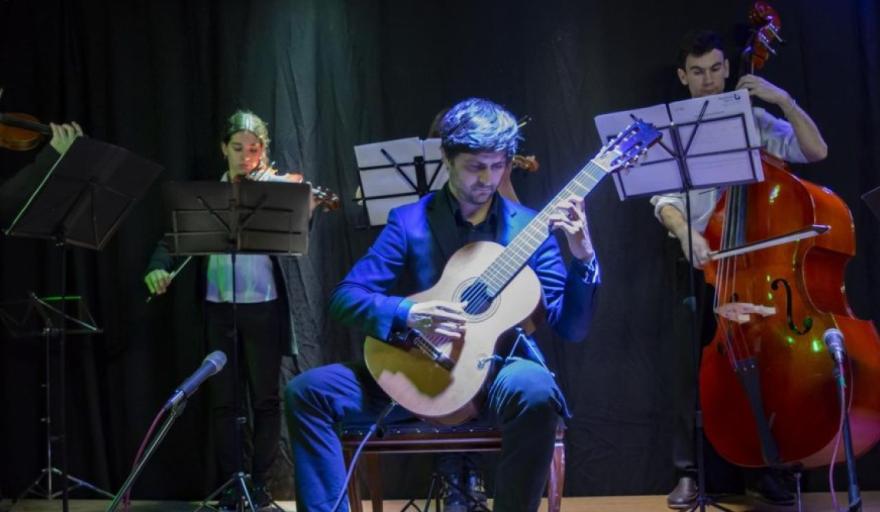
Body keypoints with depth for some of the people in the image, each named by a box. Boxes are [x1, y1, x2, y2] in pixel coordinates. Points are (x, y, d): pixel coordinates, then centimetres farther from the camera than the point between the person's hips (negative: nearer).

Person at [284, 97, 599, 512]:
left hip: (496, 370, -1)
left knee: (536, 389, -37)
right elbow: (344, 298, -4)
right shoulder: (409, 221, 2)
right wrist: (409, 313, -23)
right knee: (306, 392, -18)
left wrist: (582, 258, -18)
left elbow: (570, 328, -1)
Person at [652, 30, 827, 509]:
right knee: (692, 365, -3)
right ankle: (687, 472, 5)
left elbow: (816, 151, -2)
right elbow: (663, 198, -7)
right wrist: (685, 233, -26)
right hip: (697, 261, 0)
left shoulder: (753, 119, 6)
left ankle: (762, 469, 12)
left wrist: (785, 100, -10)